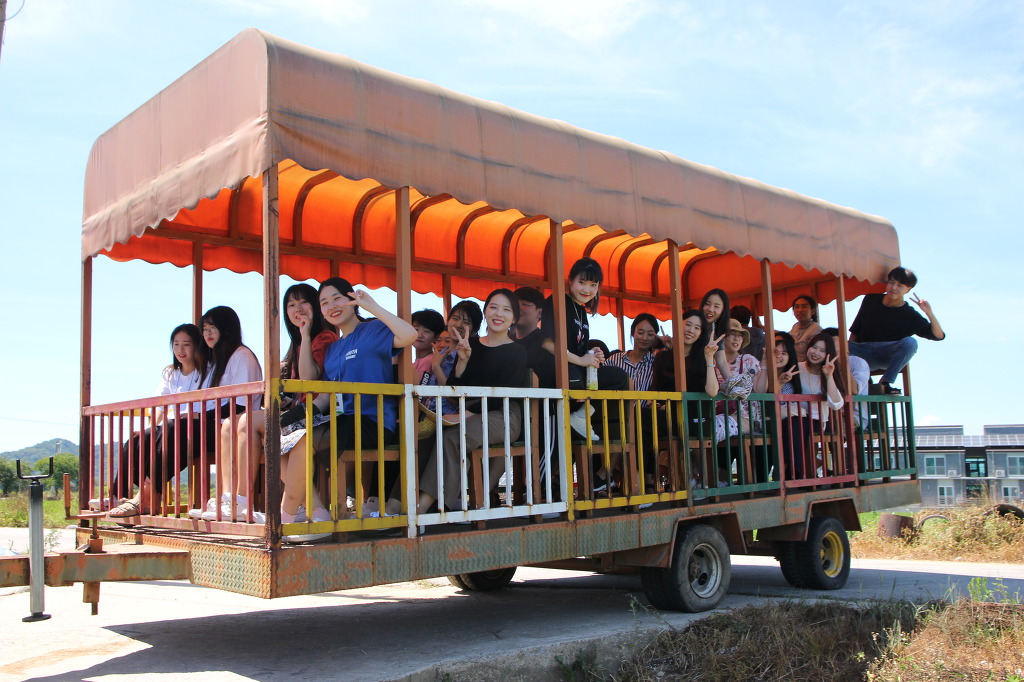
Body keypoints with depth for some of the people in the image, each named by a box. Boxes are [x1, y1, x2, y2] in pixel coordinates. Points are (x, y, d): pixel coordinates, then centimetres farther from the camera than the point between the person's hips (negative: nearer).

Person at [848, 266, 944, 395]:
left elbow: (939, 336, -2)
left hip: (888, 355, -1)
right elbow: (855, 330, 16)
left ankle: (884, 383, -29)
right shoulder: (871, 300, 12)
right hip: (864, 353, 1)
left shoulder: (909, 315, 3)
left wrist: (929, 313, -16)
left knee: (910, 342, -32)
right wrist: (847, 351, 2)